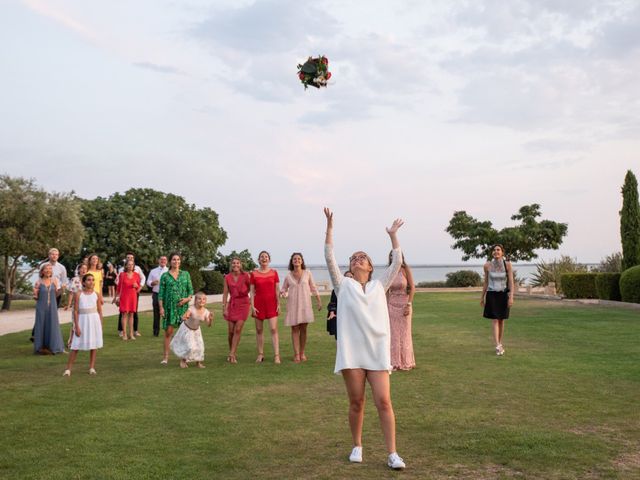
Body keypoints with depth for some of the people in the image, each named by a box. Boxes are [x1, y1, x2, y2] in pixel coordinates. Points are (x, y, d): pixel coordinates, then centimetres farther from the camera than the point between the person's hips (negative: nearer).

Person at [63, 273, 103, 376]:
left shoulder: (96, 294, 3)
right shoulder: (78, 294, -5)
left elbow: (100, 311, 8)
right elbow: (75, 311, -6)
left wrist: (100, 325, 5)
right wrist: (76, 326, -11)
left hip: (94, 320, 2)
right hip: (82, 320, -2)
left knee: (94, 345, 6)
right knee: (76, 345, -2)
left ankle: (92, 368, 17)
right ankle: (68, 369, 4)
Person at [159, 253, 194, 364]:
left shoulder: (185, 274, 9)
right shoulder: (165, 276, 4)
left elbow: (190, 289, 10)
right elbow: (161, 293, 2)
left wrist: (188, 298, -9)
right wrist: (161, 307, -6)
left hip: (183, 306, 2)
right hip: (169, 306, -2)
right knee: (168, 331, -4)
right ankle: (166, 356, 1)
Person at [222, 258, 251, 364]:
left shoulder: (246, 276, -2)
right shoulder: (227, 277, 4)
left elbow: (250, 288, 4)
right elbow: (225, 293, 3)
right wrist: (224, 308, -2)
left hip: (243, 303, -2)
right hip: (232, 303, 2)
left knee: (238, 329, -9)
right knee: (231, 330, 1)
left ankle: (232, 354, -4)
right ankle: (233, 352, 20)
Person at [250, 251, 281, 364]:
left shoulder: (274, 273, 4)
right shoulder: (254, 274, 2)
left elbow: (277, 289, 5)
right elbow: (252, 291, 2)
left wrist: (278, 304, -1)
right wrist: (252, 306, -5)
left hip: (271, 303, 0)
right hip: (258, 303, 1)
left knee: (273, 329, -8)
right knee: (259, 330, 6)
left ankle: (276, 355, -9)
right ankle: (260, 354, 16)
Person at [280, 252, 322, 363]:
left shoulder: (307, 274, 2)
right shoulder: (288, 276, 2)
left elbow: (313, 288, 8)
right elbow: (283, 289, 11)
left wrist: (319, 301, 6)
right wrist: (283, 293, -12)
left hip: (305, 304, 0)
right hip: (293, 304, 0)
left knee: (303, 329, 3)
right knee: (295, 329, -2)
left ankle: (302, 353, 12)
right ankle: (296, 354, 1)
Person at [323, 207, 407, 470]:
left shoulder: (379, 286, 12)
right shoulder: (343, 285, 8)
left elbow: (397, 262, 7)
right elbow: (329, 257, 0)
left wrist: (393, 235, 3)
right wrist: (330, 225, -4)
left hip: (378, 351, 1)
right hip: (351, 352, 0)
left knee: (383, 401, -5)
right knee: (356, 402, 5)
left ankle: (392, 453, 2)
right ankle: (357, 447, 24)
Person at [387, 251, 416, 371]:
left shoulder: (405, 269, -7)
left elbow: (412, 288, -8)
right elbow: (387, 291, 10)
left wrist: (409, 305, -14)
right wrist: (385, 306, 7)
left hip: (404, 304, -3)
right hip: (392, 305, 3)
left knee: (404, 333, 4)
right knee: (393, 334, 5)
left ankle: (406, 362, 16)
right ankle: (395, 362, 13)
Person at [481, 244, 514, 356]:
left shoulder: (507, 264, -7)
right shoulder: (487, 265, -4)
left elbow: (511, 282, -7)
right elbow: (485, 282, 6)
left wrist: (511, 297, -16)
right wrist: (482, 297, 10)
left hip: (503, 295, 0)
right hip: (491, 295, 0)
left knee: (501, 321, 11)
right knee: (495, 321, -8)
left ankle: (500, 344, 25)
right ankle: (498, 346, -13)